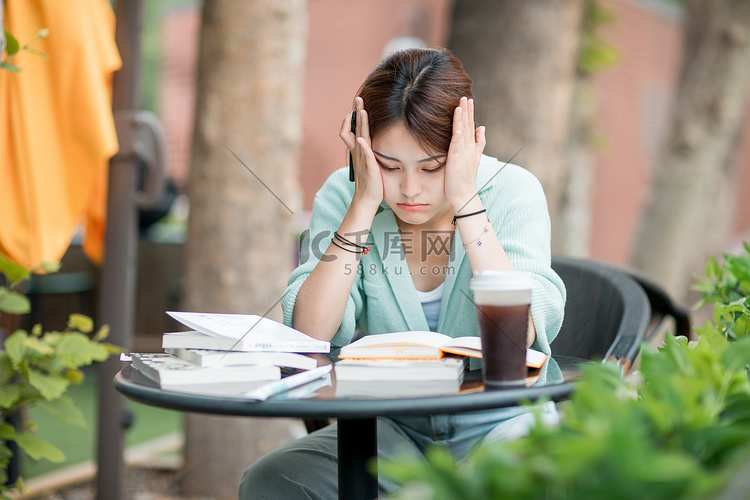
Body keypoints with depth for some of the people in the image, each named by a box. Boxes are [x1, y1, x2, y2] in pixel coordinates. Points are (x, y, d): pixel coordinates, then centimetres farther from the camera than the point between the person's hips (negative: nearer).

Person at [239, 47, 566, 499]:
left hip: (498, 424, -2)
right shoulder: (344, 195, -6)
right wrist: (365, 203, -21)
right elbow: (310, 336, -18)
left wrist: (465, 200, -24)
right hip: (390, 427, 3)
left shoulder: (513, 192, -10)